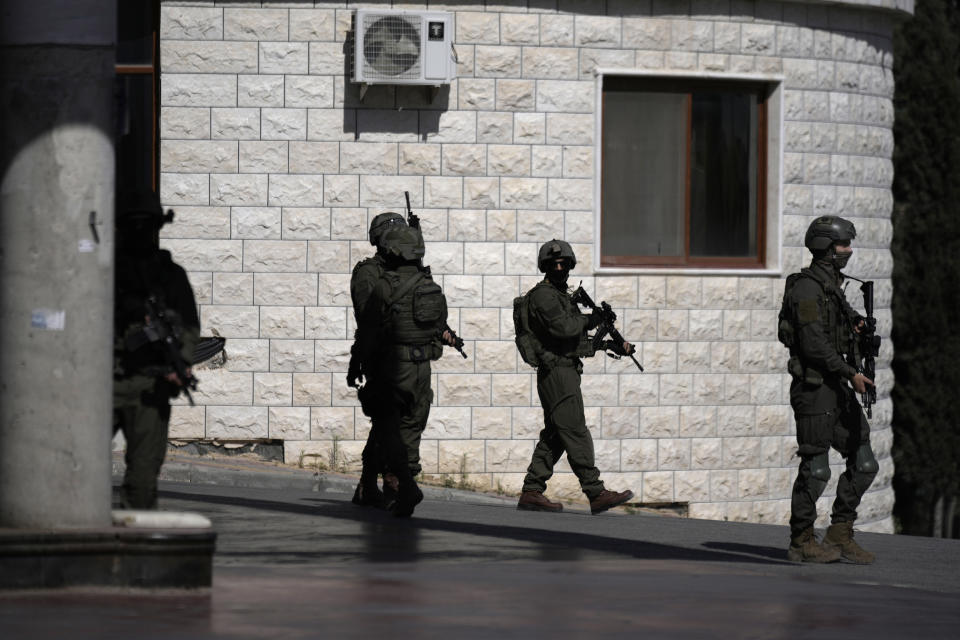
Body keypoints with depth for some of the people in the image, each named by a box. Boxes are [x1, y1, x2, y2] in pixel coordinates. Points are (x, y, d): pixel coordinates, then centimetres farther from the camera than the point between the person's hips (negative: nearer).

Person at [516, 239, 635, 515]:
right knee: (576, 433, -11)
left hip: (565, 373, 10)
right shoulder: (544, 296, -10)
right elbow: (563, 327, -24)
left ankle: (531, 492, 10)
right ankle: (597, 494, -14)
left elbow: (580, 335, 22)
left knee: (554, 438, 9)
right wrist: (588, 320, -7)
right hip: (556, 372, -10)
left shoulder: (562, 296, 21)